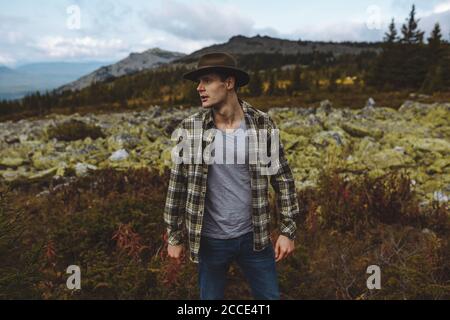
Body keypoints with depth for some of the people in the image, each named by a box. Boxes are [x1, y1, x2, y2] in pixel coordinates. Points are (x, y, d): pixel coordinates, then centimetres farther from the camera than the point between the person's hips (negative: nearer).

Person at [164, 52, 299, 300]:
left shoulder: (262, 124, -8)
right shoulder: (190, 128, -9)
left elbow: (283, 179, -2)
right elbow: (177, 185, -3)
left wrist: (287, 230, -3)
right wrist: (174, 237, 0)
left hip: (254, 237, 1)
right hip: (210, 240, 0)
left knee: (269, 296, 16)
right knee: (210, 296, 18)